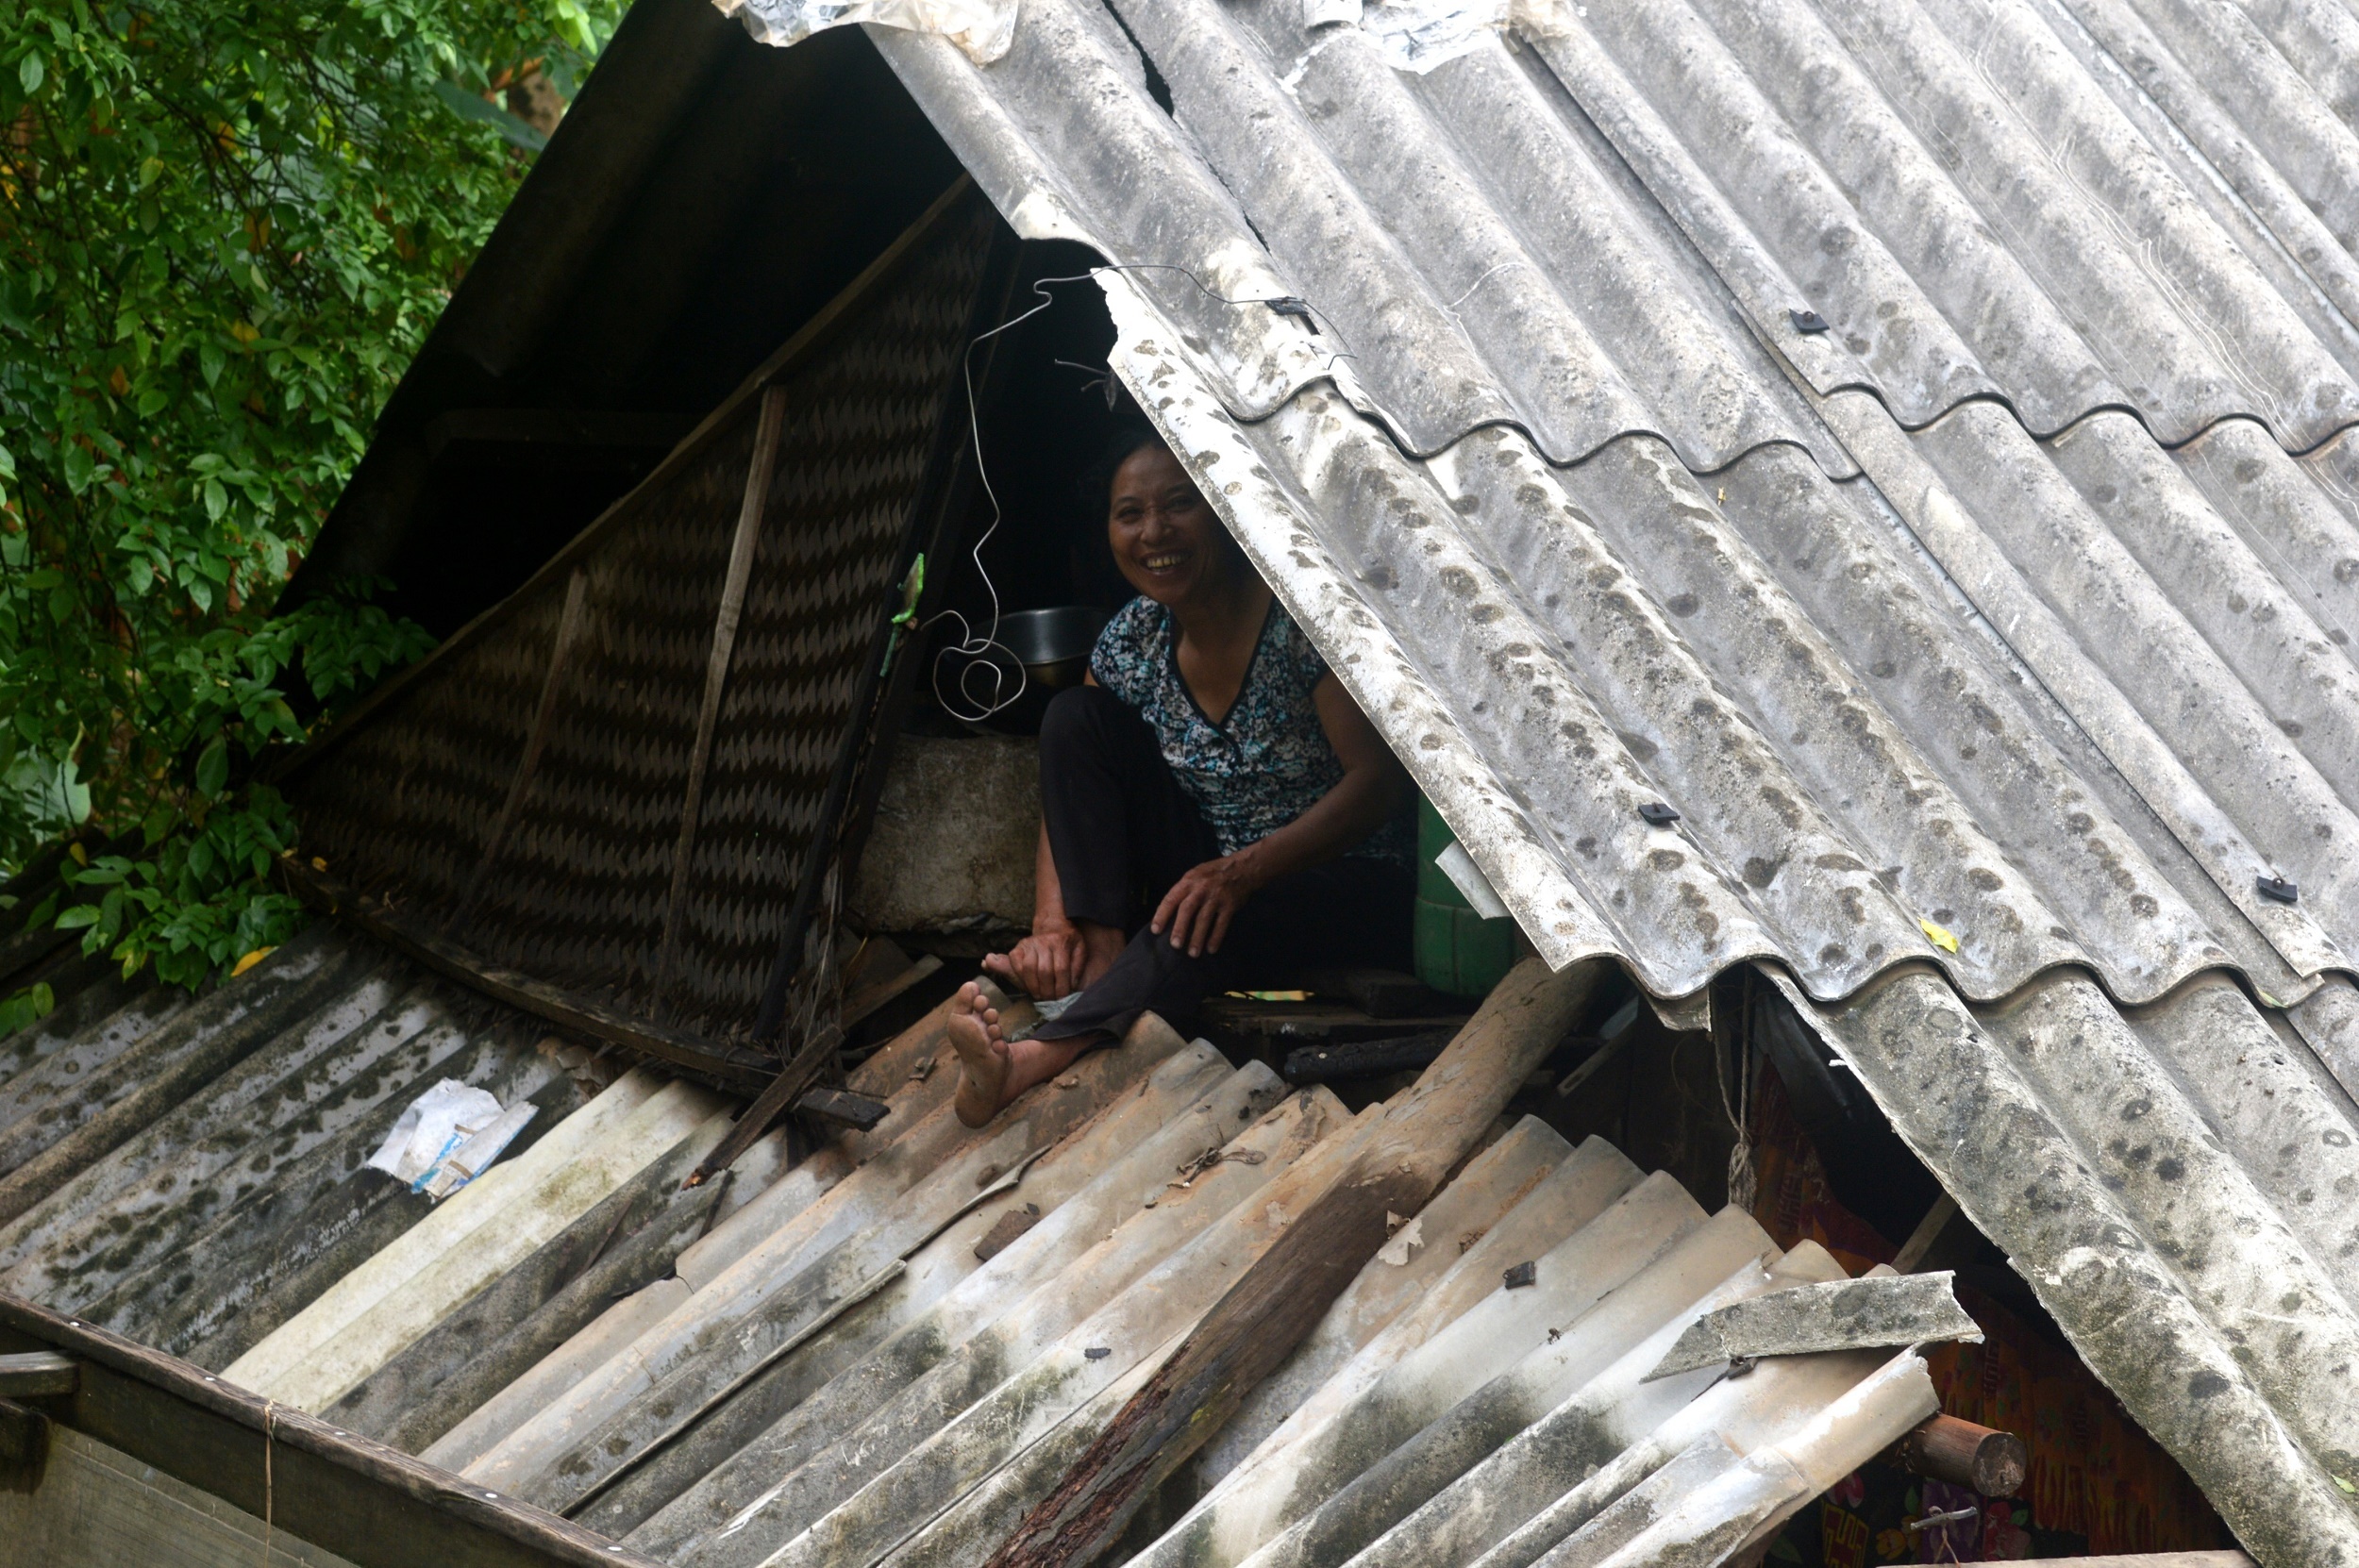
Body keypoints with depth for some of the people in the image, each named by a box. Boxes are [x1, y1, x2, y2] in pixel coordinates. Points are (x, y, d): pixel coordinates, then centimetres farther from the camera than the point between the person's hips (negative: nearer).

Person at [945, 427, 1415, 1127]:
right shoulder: (1133, 640, -1)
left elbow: (1376, 780, -22)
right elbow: (1069, 783, 1)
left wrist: (1242, 872, -33)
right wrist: (1051, 922, -18)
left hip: (1344, 890, -6)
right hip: (1209, 874, 7)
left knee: (1202, 923, -40)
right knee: (1074, 717, -9)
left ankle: (1033, 1060, -52)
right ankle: (1103, 952, -20)